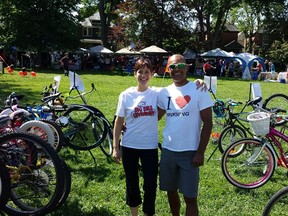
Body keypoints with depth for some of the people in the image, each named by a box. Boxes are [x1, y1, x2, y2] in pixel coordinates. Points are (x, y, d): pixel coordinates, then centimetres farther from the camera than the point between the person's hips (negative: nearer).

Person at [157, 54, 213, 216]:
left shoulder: (199, 90, -8)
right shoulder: (164, 92, 5)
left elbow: (207, 123, -8)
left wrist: (200, 152, -12)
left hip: (190, 152, -4)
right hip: (168, 151, 5)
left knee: (190, 197, 1)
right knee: (171, 191, 17)